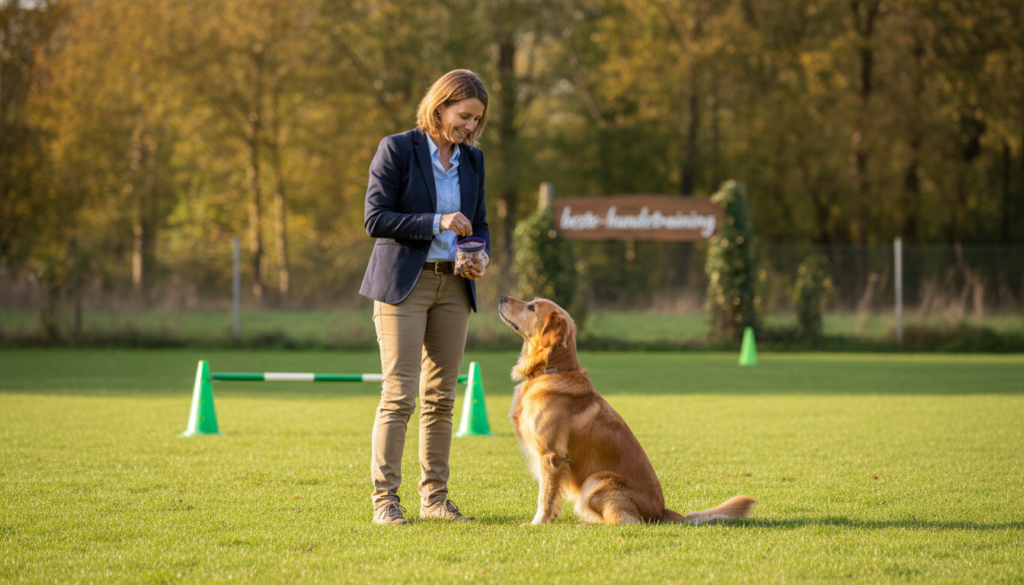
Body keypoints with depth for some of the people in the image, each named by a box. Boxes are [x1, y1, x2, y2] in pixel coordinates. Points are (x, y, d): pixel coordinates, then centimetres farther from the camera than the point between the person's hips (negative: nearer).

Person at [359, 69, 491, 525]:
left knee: (440, 397, 6)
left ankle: (434, 497, 11)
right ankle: (384, 498, -7)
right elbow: (375, 219, -9)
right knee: (399, 394, -10)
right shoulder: (397, 150, -5)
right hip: (403, 283, -5)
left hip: (453, 285, 5)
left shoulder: (472, 159, 12)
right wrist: (435, 223, -18)